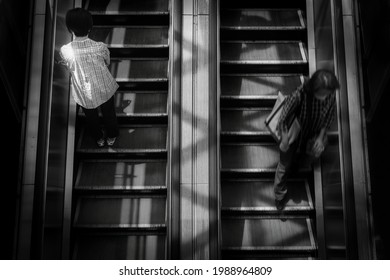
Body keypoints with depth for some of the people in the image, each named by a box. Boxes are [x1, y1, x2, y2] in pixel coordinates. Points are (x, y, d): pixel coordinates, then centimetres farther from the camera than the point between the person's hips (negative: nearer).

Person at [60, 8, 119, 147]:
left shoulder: (65, 51, -28)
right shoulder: (100, 47, -29)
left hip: (84, 93, 0)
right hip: (104, 89, 0)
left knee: (91, 117, 30)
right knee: (109, 113, 30)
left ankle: (99, 139, 55)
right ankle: (111, 137, 55)